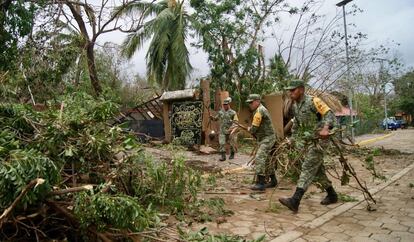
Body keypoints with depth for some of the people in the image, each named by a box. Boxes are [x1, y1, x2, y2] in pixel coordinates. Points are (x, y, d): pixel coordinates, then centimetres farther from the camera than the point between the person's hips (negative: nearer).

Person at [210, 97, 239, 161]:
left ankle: (232, 154, 31)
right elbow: (215, 118, 14)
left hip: (229, 131, -2)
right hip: (222, 131, 3)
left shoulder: (233, 112, -5)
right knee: (222, 143, -7)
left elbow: (236, 121, -8)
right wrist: (212, 117, -6)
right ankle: (223, 156, -3)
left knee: (231, 143, 11)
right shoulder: (220, 112, 7)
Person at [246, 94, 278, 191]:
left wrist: (249, 129, 2)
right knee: (266, 159, 17)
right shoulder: (260, 109, 15)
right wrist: (252, 129, 2)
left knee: (259, 158, -18)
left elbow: (254, 128, -18)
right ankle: (273, 180, 29)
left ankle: (260, 183, -19)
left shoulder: (259, 110, -17)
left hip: (267, 138, -11)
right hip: (264, 138, 11)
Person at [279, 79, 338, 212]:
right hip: (307, 142, 9)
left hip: (318, 140, -8)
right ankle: (332, 195, 31)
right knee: (318, 170, 15)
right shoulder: (295, 106, 11)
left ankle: (295, 201, -21)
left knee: (307, 168, -15)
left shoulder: (313, 101, -13)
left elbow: (329, 114, -21)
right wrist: (293, 138, 25)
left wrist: (325, 128, -39)